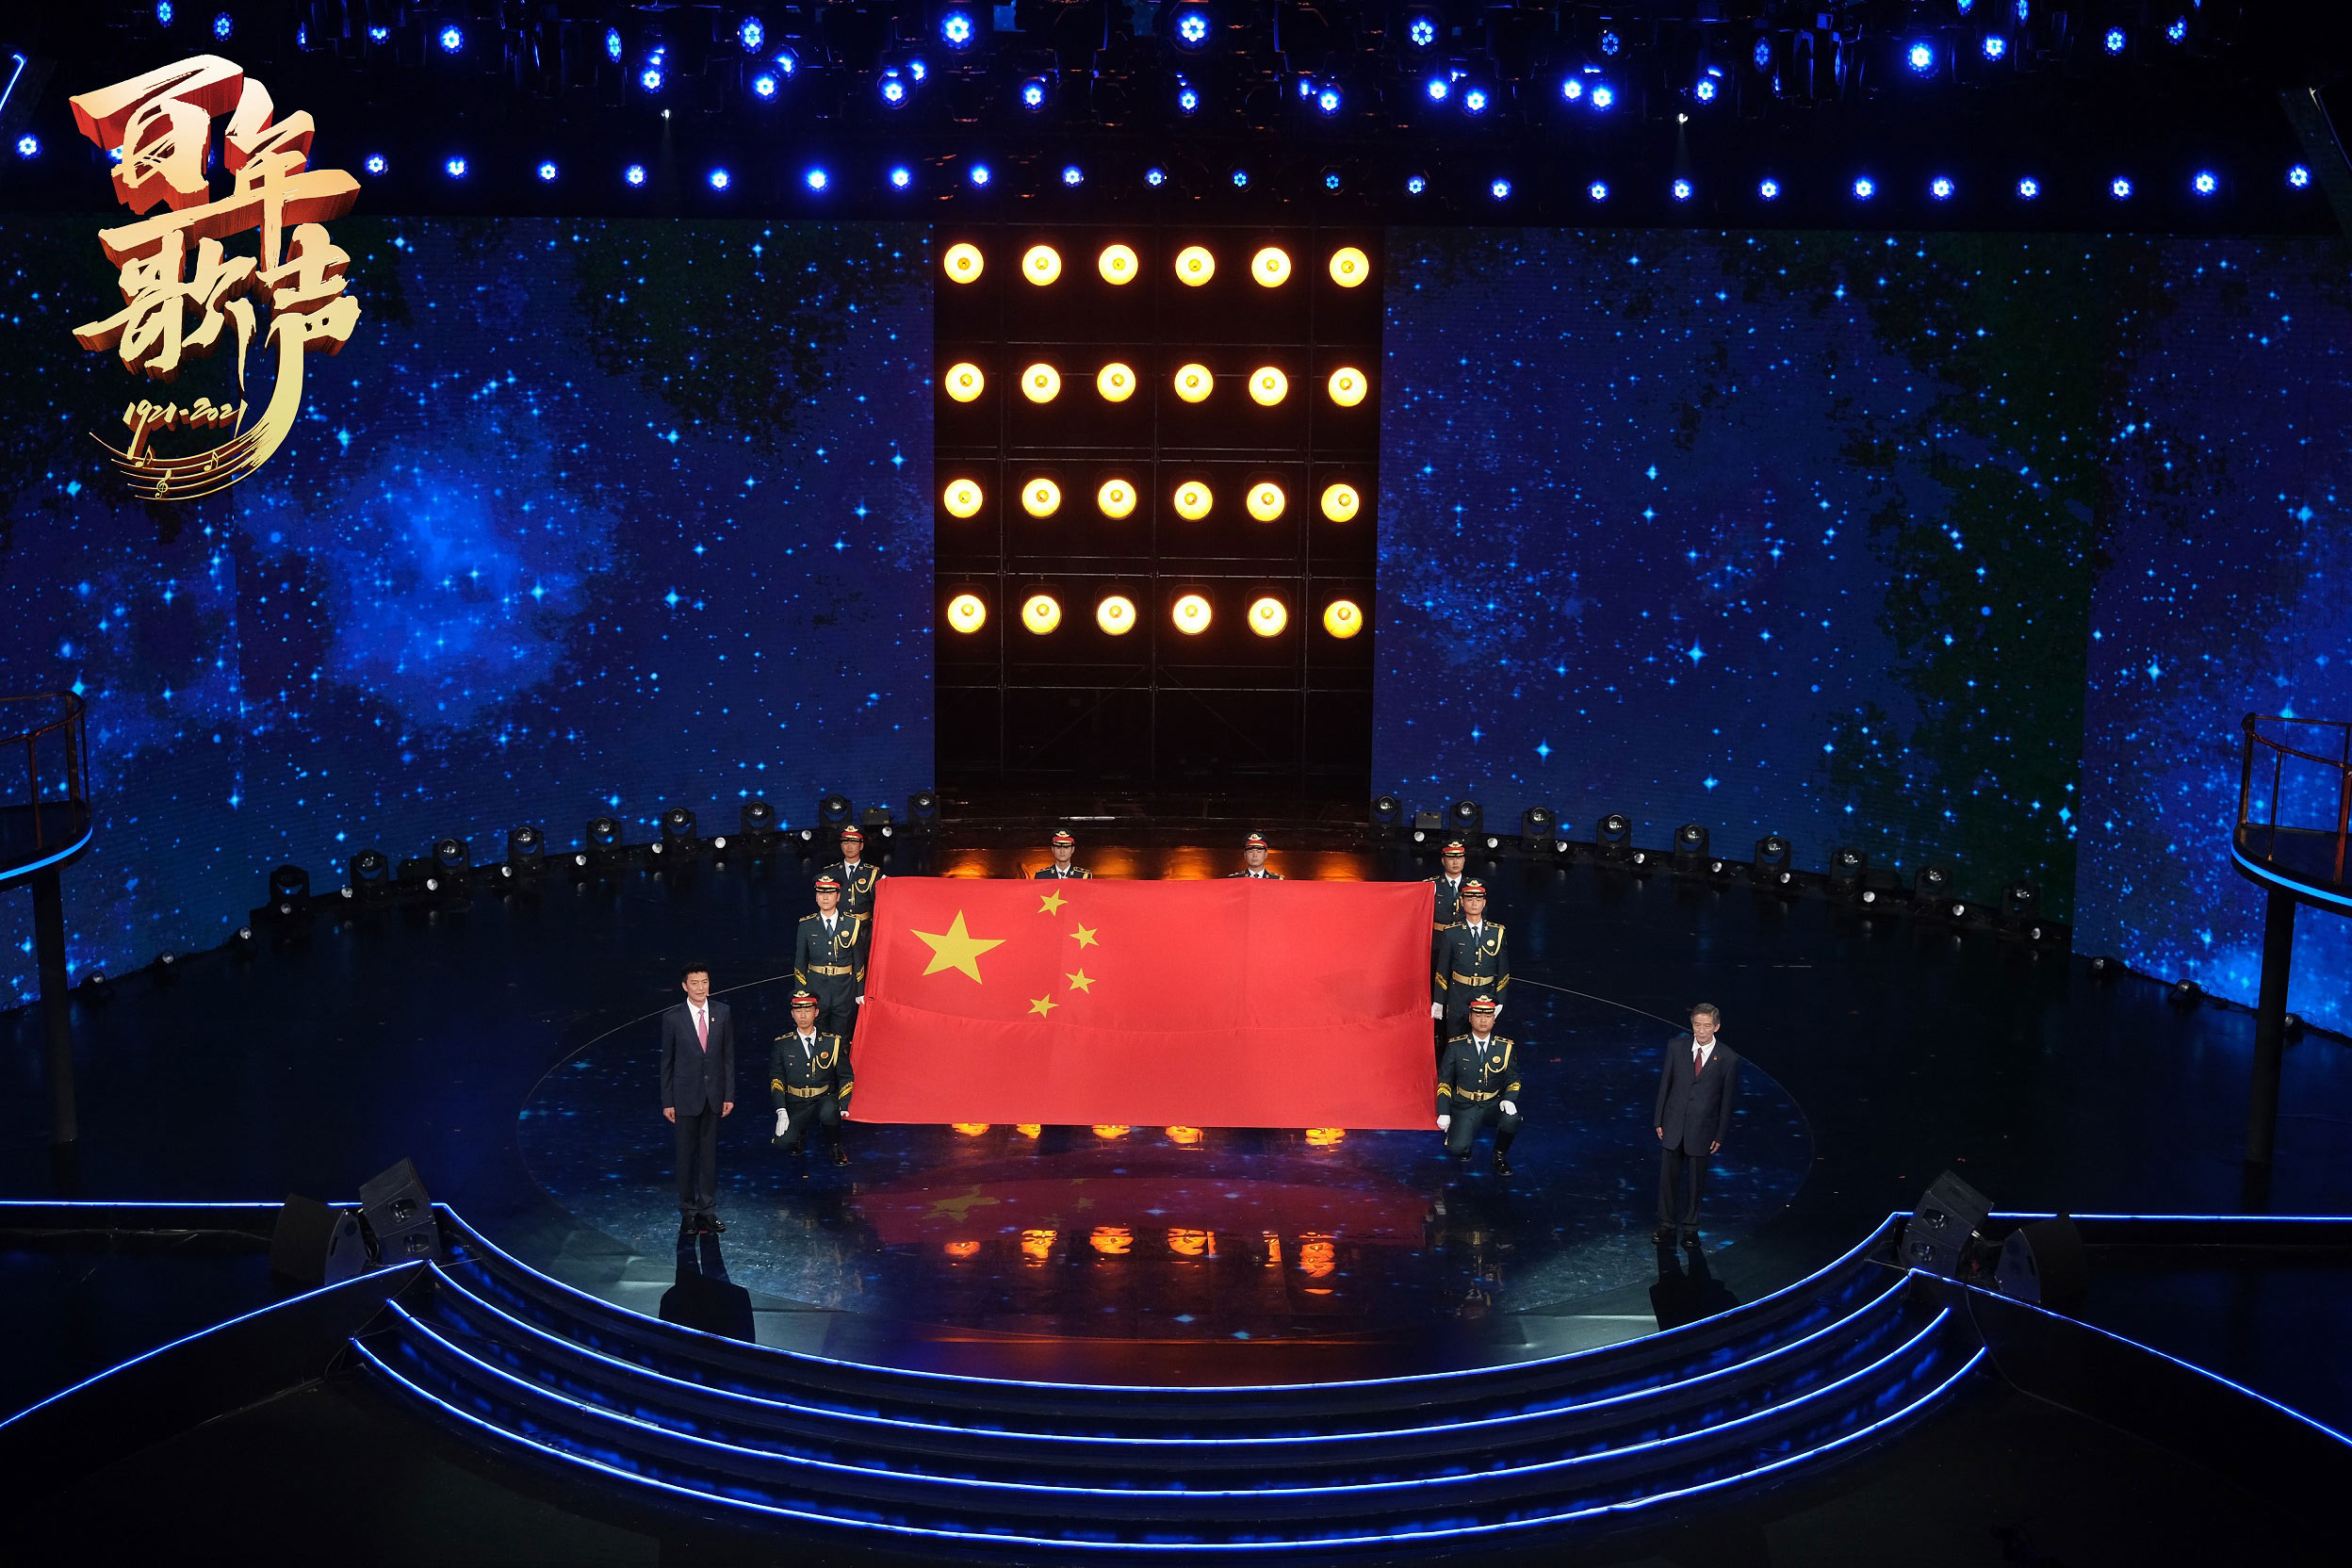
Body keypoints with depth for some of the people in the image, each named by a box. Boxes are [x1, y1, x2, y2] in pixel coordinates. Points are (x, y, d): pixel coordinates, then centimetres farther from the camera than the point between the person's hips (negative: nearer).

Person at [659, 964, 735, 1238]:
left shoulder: (723, 1013, 1)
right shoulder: (673, 1018, -6)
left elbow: (729, 1055, 4)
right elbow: (667, 1061, -1)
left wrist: (729, 1094, 1)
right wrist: (667, 1101, -2)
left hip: (714, 1094, 2)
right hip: (686, 1096, -2)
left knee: (710, 1153, 8)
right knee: (686, 1154, 4)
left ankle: (707, 1210, 17)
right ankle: (688, 1212, 14)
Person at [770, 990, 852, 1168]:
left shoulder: (832, 1042, 3)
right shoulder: (782, 1044, 3)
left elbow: (845, 1076, 6)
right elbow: (776, 1078, 1)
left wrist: (843, 1107, -9)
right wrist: (781, 1112, -11)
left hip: (825, 1099, 0)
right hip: (796, 1105, 0)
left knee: (829, 1112, -37)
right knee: (783, 1142, -26)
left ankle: (835, 1146, -5)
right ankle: (799, 1133, 12)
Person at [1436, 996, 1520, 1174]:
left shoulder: (1506, 1047, -2)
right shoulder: (1456, 1046, -5)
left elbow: (1513, 1079, 7)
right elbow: (1444, 1079, 3)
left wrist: (1509, 1099, -14)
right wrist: (1444, 1113, -4)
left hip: (1494, 1104, 1)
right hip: (1464, 1106, -1)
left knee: (1511, 1119, -31)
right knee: (1457, 1148, -23)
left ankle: (1499, 1156, -2)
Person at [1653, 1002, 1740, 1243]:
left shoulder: (1728, 1058, -7)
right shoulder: (1676, 1047, -2)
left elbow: (1727, 1099, -1)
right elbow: (1665, 1084, 4)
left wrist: (1720, 1135, -1)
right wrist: (1659, 1120, 3)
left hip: (1702, 1129, -1)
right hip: (1673, 1125, 2)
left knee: (1696, 1181, 8)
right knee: (1667, 1178, 6)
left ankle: (1690, 1228, 22)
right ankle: (1666, 1225, 19)